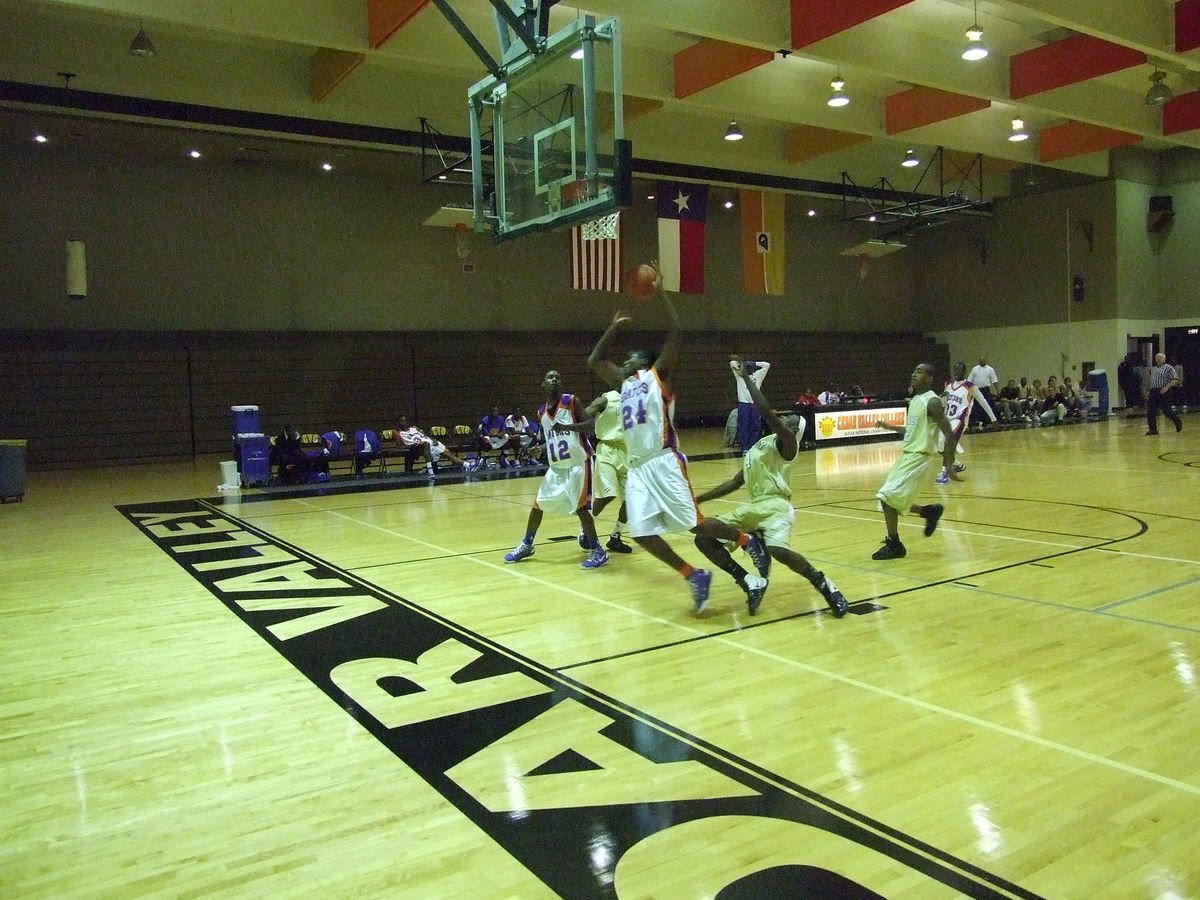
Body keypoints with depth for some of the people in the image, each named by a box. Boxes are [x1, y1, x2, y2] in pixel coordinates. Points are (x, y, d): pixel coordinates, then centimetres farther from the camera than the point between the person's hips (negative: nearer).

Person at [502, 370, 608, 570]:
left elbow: (590, 423, -15)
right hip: (556, 466, 7)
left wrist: (567, 427, -30)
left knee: (580, 507, -13)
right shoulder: (541, 413, 10)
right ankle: (526, 545, 27)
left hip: (578, 463, -7)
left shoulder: (571, 401, -8)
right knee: (538, 503, 11)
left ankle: (597, 551, -2)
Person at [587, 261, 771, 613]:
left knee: (694, 524, -9)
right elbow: (594, 361, 32)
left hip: (664, 462, -7)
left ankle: (749, 542, 14)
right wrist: (613, 327, 30)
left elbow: (675, 332, -6)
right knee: (641, 533, -3)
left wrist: (661, 294, -4)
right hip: (637, 467, 7)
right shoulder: (625, 382, 23)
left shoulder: (658, 373, 6)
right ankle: (694, 577, 9)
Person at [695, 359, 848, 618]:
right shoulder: (757, 447, 23)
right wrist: (699, 499, 23)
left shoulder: (785, 441, -4)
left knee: (778, 549, -36)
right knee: (704, 540, -1)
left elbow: (768, 414, -23)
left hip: (775, 505, -9)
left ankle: (824, 585, -10)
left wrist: (746, 378, -17)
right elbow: (735, 483, 27)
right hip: (752, 506, 9)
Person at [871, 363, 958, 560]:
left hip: (918, 457, -9)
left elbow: (949, 434, -17)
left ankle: (894, 545, -3)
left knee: (887, 497, -14)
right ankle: (931, 511, 30)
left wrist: (949, 466, -20)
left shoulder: (932, 402, -14)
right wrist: (889, 427, 17)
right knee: (893, 500, 12)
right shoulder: (914, 400, 13)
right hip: (907, 454, 9)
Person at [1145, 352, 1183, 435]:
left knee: (1167, 410, -2)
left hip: (1164, 392, -6)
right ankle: (1153, 429, 3)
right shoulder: (1153, 369, 16)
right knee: (1150, 412, -2)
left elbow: (1175, 380, -10)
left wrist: (1167, 387, -22)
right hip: (1153, 391, 6)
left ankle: (1178, 421, 25)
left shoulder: (1169, 368, -3)